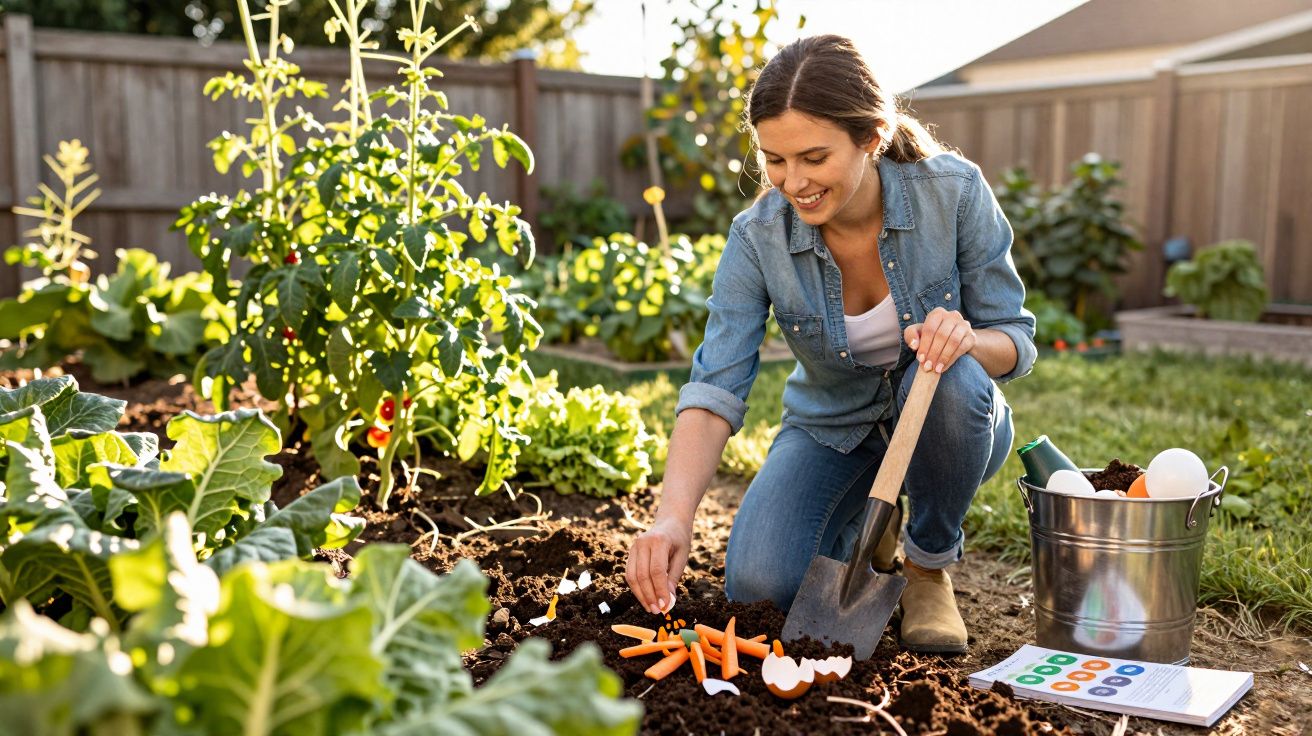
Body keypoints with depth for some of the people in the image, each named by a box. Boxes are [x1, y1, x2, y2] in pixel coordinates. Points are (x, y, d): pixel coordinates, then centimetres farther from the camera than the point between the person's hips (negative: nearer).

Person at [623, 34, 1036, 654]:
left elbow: (1016, 342, -14)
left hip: (954, 421, 0)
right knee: (759, 587, -23)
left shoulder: (955, 192, -22)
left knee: (952, 379, -37)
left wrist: (967, 339, -39)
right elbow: (715, 390, -26)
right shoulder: (758, 237, -21)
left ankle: (928, 567, -7)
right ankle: (868, 529, 13)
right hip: (833, 434, 0)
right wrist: (673, 516, -42)